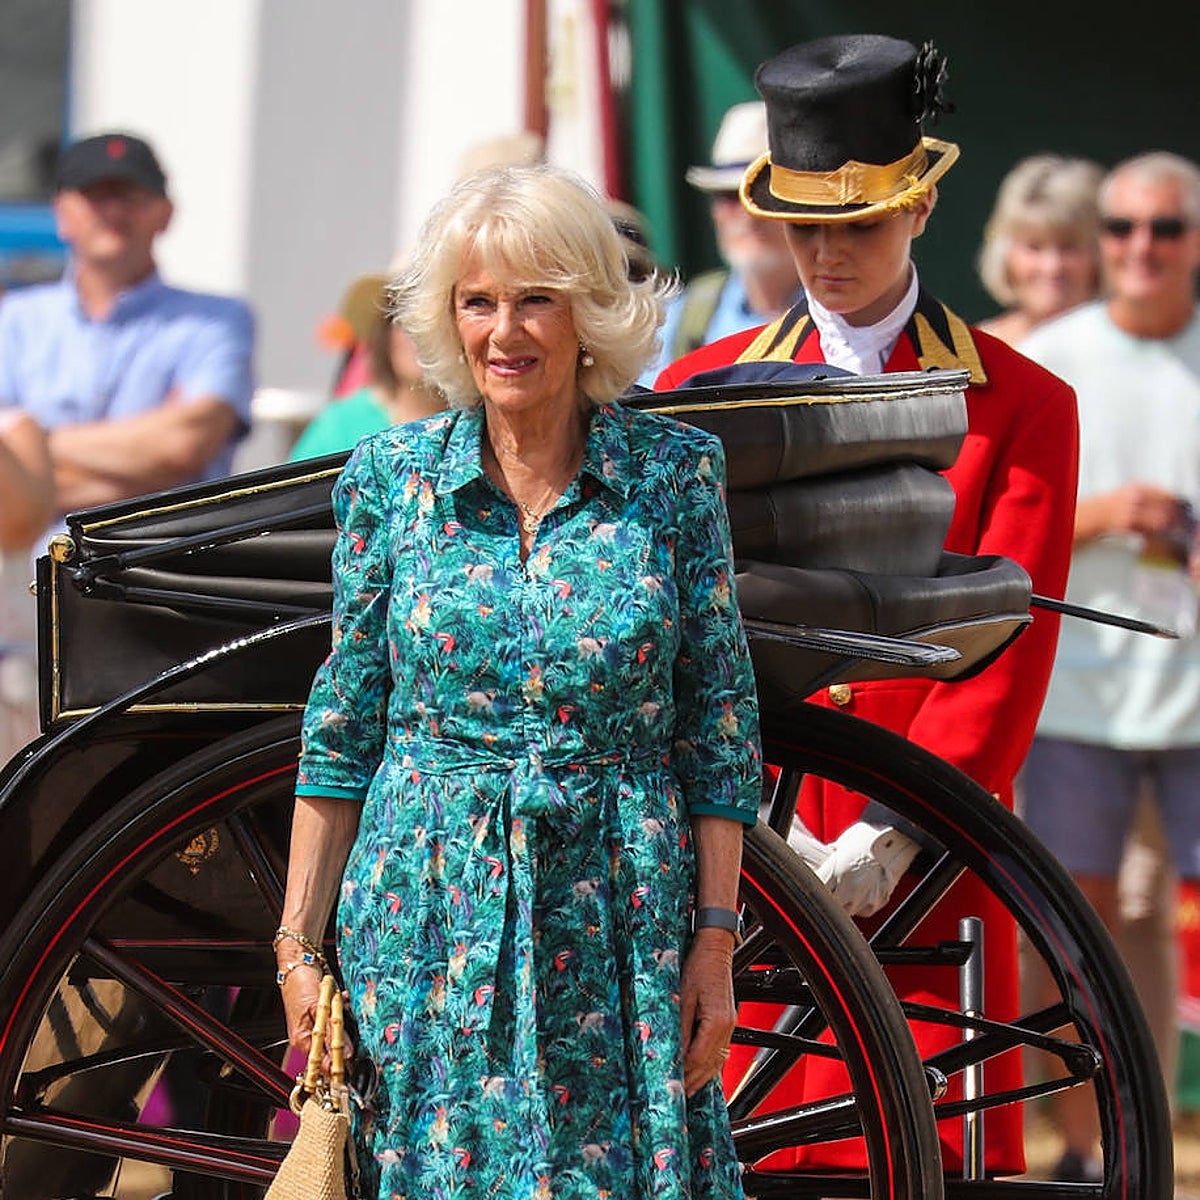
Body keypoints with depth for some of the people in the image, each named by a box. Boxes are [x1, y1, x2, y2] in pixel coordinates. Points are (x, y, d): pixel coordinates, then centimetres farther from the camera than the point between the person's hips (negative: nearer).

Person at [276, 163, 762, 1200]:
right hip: (429, 916, 1)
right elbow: (343, 727, 5)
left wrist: (717, 936, -4)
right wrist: (298, 946, 3)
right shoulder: (393, 478, 1)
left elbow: (720, 724, 1)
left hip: (622, 922, 0)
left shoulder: (676, 473, -1)